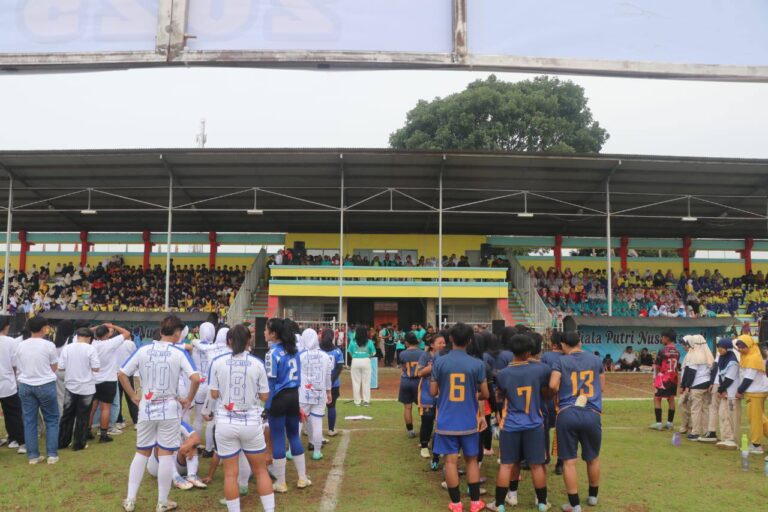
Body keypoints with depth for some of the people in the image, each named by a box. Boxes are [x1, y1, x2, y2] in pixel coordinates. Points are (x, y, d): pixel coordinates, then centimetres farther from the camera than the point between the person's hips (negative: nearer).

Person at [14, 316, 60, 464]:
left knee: (29, 421, 10)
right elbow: (54, 368, -4)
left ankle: (32, 455, 12)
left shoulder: (21, 345, -1)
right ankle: (52, 454, 5)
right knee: (52, 420, 8)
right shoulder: (49, 345, -11)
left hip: (25, 385, 4)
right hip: (46, 385, -3)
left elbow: (17, 367, 8)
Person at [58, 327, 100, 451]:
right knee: (82, 416, 6)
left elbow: (60, 367, -1)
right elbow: (96, 368, -12)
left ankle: (62, 442, 21)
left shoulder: (67, 348, -3)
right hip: (86, 388, -3)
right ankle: (79, 444, 11)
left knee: (67, 415, 14)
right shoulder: (90, 349, -11)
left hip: (70, 386, 3)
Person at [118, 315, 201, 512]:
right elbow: (195, 378, -20)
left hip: (146, 408, 3)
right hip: (169, 409, -3)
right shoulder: (179, 353, -9)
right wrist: (188, 400, -5)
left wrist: (133, 397, 10)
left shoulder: (143, 350, 0)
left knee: (141, 453, 15)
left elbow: (121, 374, 2)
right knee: (165, 455, 5)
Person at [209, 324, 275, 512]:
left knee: (230, 473, 8)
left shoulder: (217, 362, -6)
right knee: (261, 471, 14)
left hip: (225, 424, 0)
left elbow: (214, 394, 0)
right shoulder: (257, 364, -6)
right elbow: (265, 396, -1)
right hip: (251, 424, 0)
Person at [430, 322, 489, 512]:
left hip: (446, 421, 0)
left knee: (451, 461, 5)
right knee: (472, 460, 14)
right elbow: (485, 394, 0)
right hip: (469, 421, 1)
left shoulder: (439, 362, -6)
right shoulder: (477, 364, -6)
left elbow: (433, 392, 0)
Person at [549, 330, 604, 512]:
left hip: (567, 414, -2)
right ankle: (593, 496, 38)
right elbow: (602, 386, 16)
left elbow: (552, 385, -11)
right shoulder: (596, 360, 9)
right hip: (591, 414, 3)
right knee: (593, 458, 22)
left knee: (569, 461, 5)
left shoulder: (561, 361, 0)